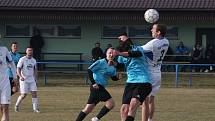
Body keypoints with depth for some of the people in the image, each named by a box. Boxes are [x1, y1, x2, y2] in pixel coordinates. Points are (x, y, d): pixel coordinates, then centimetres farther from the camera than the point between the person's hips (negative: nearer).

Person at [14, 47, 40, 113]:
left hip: (31, 79, 5)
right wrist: (20, 76, -28)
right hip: (24, 80, -5)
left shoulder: (34, 60, 10)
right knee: (23, 95, -6)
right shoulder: (22, 59, -7)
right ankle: (17, 105, 17)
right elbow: (18, 69, -12)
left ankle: (35, 108, 1)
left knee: (34, 93, -5)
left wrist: (35, 78, 17)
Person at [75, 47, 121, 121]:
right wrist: (93, 83, -17)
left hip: (101, 88, 8)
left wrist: (118, 77, -2)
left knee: (88, 109, 9)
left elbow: (114, 78, 21)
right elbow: (89, 70, -12)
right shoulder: (100, 62, -9)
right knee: (110, 103, -15)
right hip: (96, 87, -8)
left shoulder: (112, 67, 13)